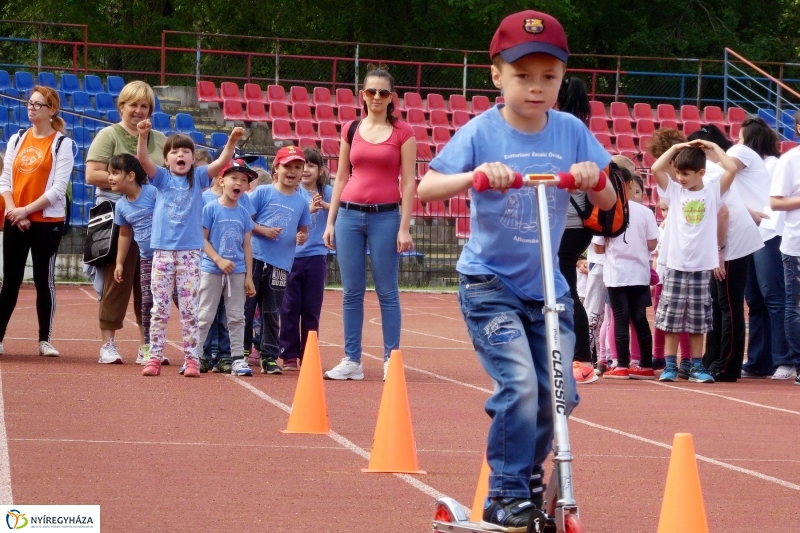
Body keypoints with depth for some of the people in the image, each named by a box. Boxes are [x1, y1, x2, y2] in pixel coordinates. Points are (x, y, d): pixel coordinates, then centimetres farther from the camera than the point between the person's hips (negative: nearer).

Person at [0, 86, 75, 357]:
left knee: (44, 280, 2)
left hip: (47, 222, -4)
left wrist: (27, 210, -14)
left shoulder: (62, 144, -4)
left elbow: (58, 188, -10)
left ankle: (45, 339, 8)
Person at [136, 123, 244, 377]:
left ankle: (191, 358, 3)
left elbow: (222, 162, -7)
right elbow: (143, 159, -11)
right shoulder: (162, 178, 5)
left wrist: (231, 142, -24)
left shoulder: (198, 178, 7)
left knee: (189, 308, 1)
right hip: (162, 250, 0)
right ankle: (154, 357, 6)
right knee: (159, 308, 3)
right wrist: (143, 136, -29)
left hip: (190, 251, 0)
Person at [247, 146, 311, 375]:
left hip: (281, 264, 3)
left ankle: (270, 357, 15)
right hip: (254, 258, -3)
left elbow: (303, 230, 15)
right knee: (245, 307, 1)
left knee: (272, 313, 9)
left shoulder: (301, 201, 8)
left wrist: (302, 237, -7)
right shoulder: (263, 193, 0)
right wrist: (264, 230, -15)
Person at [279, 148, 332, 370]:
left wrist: (325, 206, -27)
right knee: (290, 308, 2)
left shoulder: (327, 192, 3)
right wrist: (309, 210, -26)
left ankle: (307, 356, 14)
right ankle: (289, 355, 8)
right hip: (291, 256, -1)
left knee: (311, 309, 6)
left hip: (316, 257, 1)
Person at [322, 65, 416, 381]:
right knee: (352, 292, 4)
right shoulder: (350, 130, 10)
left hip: (385, 216, -3)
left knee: (387, 291, -1)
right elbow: (341, 178, 13)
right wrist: (330, 222, 8)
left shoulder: (402, 133, 0)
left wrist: (404, 227, -9)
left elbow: (408, 182, -2)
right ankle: (351, 361, 8)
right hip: (349, 214, 3)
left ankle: (391, 359, 4)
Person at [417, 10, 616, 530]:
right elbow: (425, 189, -17)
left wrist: (595, 178, -22)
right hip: (489, 282, -3)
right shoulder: (481, 132, -10)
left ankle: (528, 473, 26)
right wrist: (476, 175, -34)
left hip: (548, 287, 4)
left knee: (559, 393, -2)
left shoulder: (571, 132, -2)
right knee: (520, 383, -18)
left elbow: (609, 204, 0)